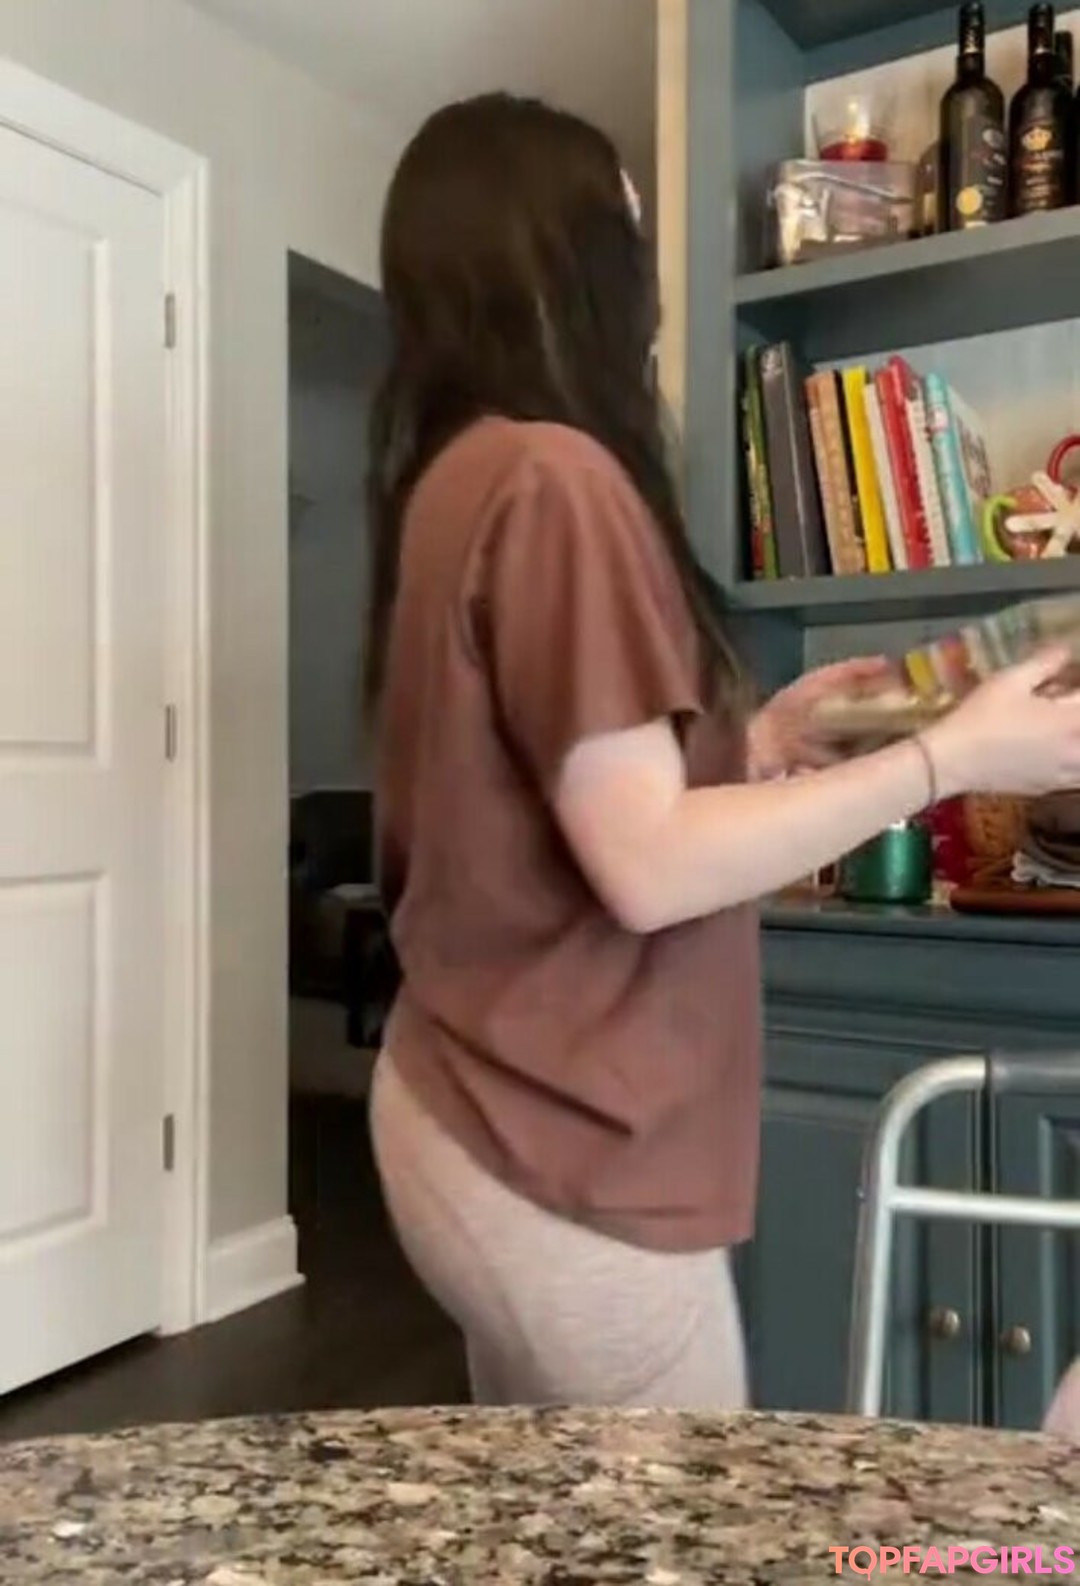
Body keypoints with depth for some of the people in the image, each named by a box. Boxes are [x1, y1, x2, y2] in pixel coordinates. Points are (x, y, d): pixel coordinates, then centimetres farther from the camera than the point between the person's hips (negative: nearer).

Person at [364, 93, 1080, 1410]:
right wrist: (952, 755, -13)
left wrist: (765, 737, 13)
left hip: (486, 1113, 9)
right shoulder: (552, 477, -18)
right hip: (562, 1156, -9)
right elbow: (646, 866, -22)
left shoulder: (455, 478, 10)